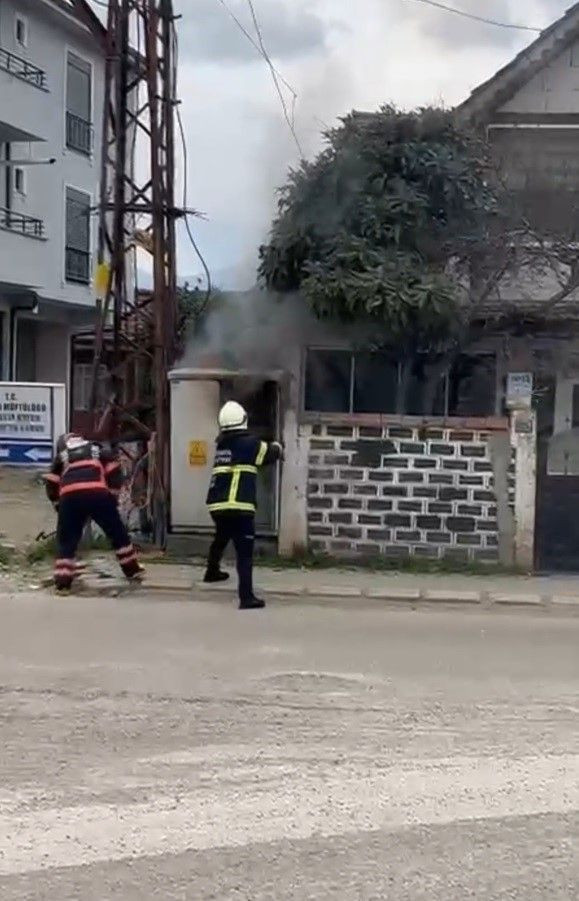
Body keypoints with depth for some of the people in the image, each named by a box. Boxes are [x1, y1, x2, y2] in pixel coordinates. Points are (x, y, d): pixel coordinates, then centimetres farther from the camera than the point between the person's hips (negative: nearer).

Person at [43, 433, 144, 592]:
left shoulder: (60, 458, 31)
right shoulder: (97, 450, 31)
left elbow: (52, 485, 20)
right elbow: (114, 470, 15)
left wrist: (60, 506, 28)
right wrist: (113, 496, 20)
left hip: (70, 496, 0)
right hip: (98, 493, 0)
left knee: (66, 540, 12)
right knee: (118, 533, 17)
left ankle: (62, 581, 5)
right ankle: (132, 570, 24)